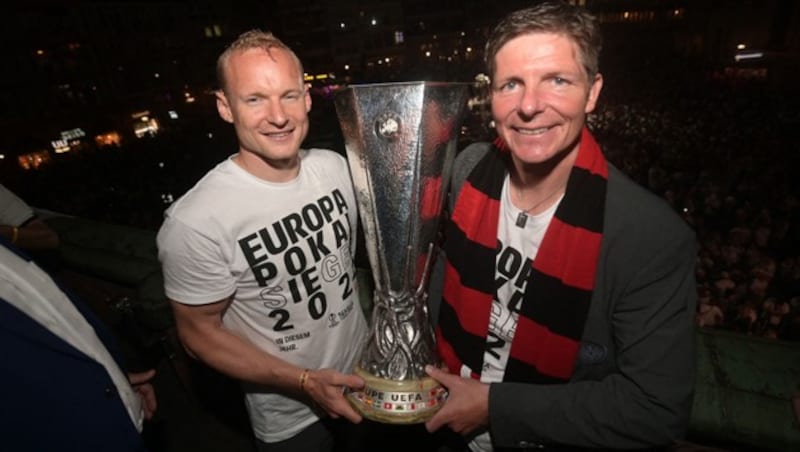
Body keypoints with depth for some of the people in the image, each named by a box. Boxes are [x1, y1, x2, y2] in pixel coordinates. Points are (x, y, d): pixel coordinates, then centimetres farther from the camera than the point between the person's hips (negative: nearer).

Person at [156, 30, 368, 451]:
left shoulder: (335, 166, -12)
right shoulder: (195, 221, -28)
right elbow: (199, 331, -16)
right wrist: (304, 382, -22)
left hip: (365, 372, 5)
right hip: (290, 418, -4)